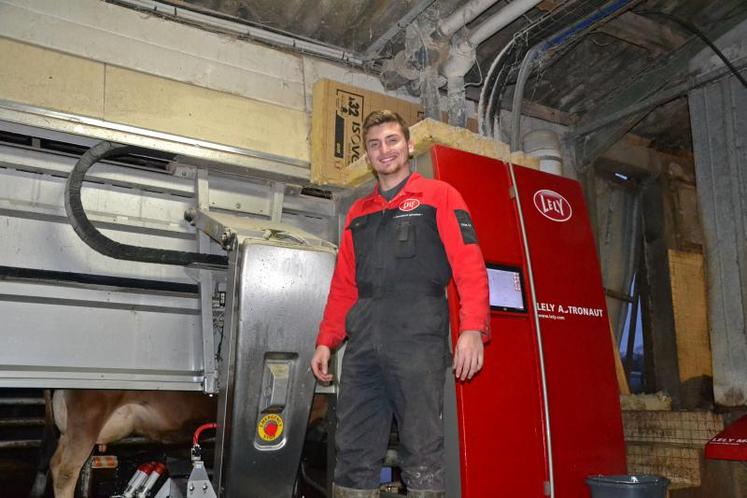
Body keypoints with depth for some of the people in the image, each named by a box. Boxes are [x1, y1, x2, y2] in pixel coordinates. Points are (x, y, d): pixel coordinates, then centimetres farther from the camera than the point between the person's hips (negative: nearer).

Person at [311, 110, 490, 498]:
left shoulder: (439, 196, 9)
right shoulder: (358, 213, 23)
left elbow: (469, 266, -2)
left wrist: (472, 330, -14)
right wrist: (326, 341, 13)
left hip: (418, 338, -5)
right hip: (363, 342, 5)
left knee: (422, 451, -1)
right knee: (353, 452, 5)